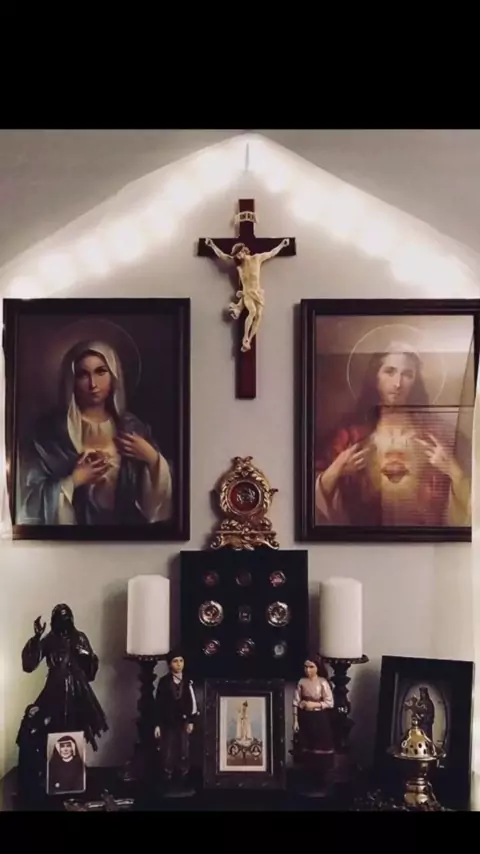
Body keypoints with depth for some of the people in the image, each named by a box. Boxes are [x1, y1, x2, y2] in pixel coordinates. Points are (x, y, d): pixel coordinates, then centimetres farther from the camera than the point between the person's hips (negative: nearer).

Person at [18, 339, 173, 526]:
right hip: (75, 522, -2)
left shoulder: (132, 427, 6)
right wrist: (74, 481, -11)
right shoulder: (51, 429, -3)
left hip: (126, 523, 2)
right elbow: (31, 499, -3)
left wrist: (153, 459, -4)